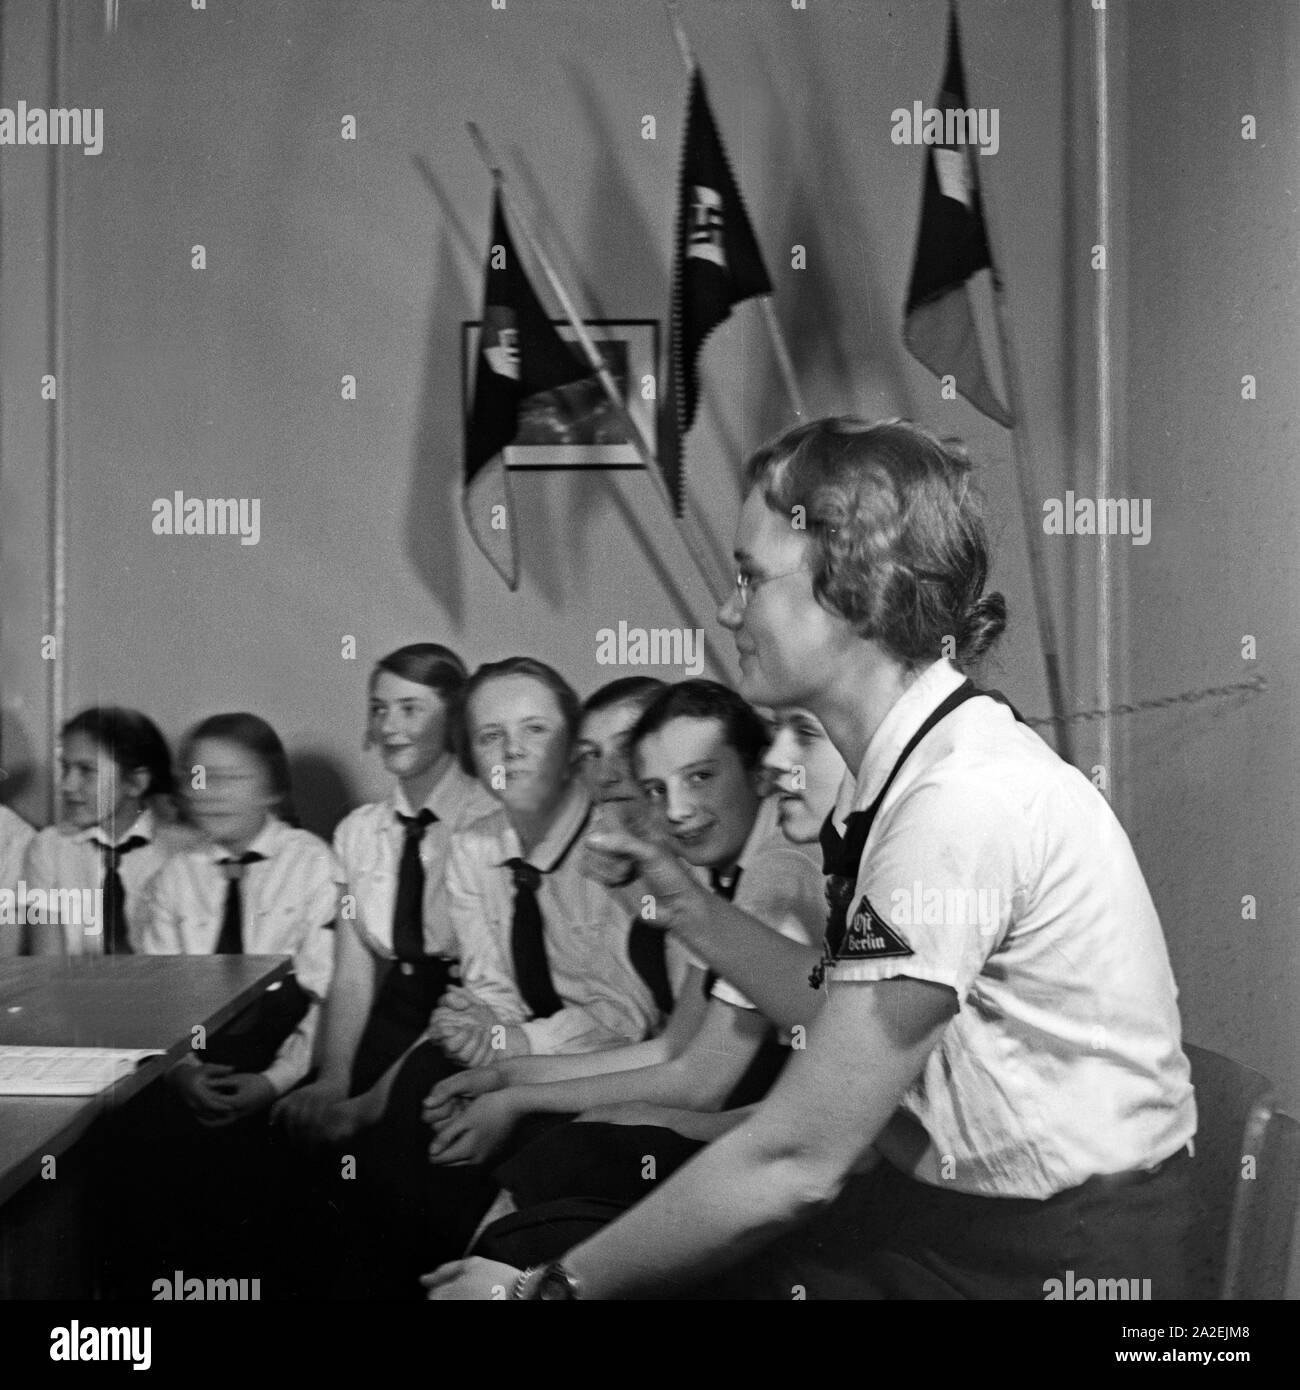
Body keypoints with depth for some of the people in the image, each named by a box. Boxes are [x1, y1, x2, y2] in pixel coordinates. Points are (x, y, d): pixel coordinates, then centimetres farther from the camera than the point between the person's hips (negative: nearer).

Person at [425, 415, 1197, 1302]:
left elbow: (793, 1160, -21)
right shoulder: (919, 764, 4)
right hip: (935, 1199, 7)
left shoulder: (966, 799, -23)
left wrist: (547, 1287, -14)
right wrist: (690, 913, 3)